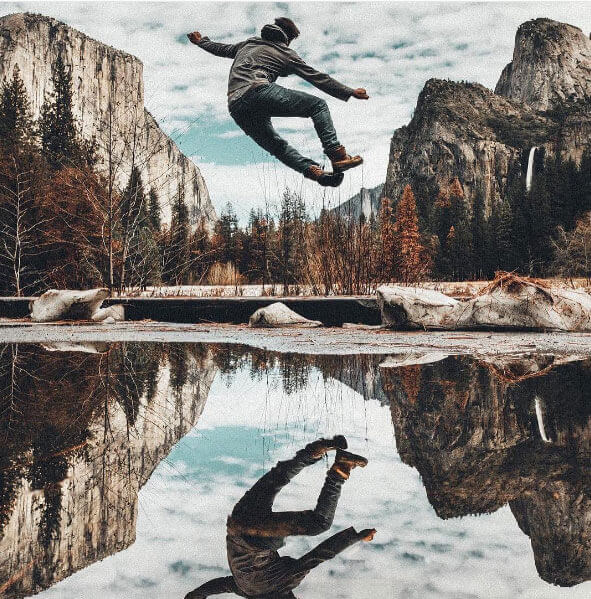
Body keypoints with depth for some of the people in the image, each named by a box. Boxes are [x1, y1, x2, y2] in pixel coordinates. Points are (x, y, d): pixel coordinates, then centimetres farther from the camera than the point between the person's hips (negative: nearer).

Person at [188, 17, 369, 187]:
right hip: (260, 91, -5)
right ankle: (337, 154, -12)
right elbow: (317, 78, 15)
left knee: (278, 146, 17)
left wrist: (201, 41, 66)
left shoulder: (249, 43, 32)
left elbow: (222, 49, 46)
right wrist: (350, 92, 19)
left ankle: (312, 170, -5)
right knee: (318, 105, 5)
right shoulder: (287, 53, 18)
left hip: (236, 107, 6)